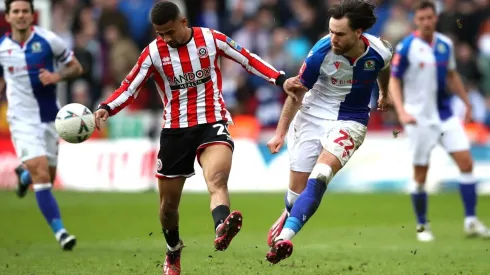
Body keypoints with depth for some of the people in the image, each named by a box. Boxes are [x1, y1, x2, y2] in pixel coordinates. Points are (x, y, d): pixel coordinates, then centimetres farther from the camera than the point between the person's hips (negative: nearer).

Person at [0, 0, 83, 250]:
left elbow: (76, 68, 1)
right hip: (23, 119, -1)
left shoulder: (48, 41, -7)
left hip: (49, 117, 1)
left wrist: (57, 76, -17)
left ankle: (24, 174, 49)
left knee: (47, 177, 12)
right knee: (41, 174, -18)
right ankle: (59, 231, -18)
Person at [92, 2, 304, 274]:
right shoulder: (153, 53, -4)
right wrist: (106, 108, -18)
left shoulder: (212, 39, -4)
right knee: (169, 201, 10)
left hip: (212, 124, -2)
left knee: (217, 178, -31)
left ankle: (222, 229, -60)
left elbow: (249, 60, 5)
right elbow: (130, 88, 0)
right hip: (175, 130, 2)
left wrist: (281, 80, -4)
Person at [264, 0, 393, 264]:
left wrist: (384, 94, 34)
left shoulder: (379, 52, -14)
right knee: (297, 187, 3)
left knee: (319, 177, -25)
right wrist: (280, 133, -3)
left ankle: (285, 236, -33)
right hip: (313, 116, 0)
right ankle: (288, 215, 40)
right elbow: (297, 92, -6)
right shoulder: (321, 52, -19)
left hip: (351, 121, 0)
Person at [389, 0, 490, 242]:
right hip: (420, 119, -4)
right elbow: (393, 80, -8)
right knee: (420, 174, 1)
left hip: (445, 114, 4)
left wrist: (466, 102, 15)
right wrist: (401, 111, -20)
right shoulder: (406, 47, -10)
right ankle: (422, 226, 16)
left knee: (466, 162, -5)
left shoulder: (445, 45, 5)